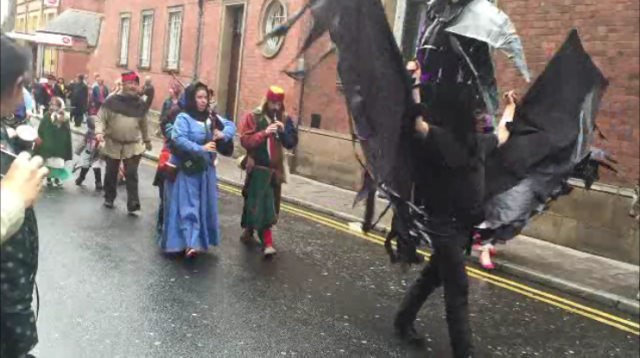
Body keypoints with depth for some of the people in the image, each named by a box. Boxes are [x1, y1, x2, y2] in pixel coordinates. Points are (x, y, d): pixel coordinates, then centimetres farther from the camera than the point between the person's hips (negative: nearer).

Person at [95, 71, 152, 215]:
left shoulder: (140, 103, 2)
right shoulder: (112, 101, -8)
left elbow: (143, 124, 13)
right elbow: (101, 118, -6)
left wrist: (147, 140, 20)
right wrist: (99, 131, -24)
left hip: (133, 146, 1)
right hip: (113, 144, 0)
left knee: (132, 175, -2)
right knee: (111, 173, 14)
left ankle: (133, 206, 2)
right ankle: (109, 198, 35)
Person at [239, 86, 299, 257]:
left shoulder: (285, 119, 7)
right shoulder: (253, 117, -5)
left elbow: (292, 143, 3)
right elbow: (245, 141, -14)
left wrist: (284, 131, -14)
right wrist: (264, 133, -24)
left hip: (275, 169, 4)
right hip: (257, 168, -4)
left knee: (269, 205, 9)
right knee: (259, 203, -2)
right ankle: (267, 241, 3)